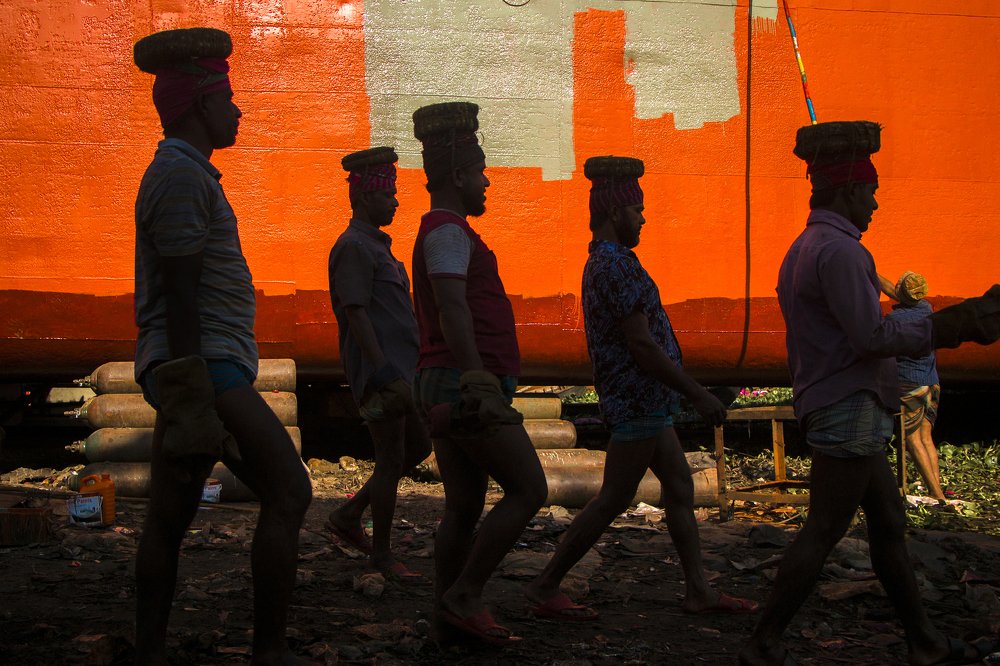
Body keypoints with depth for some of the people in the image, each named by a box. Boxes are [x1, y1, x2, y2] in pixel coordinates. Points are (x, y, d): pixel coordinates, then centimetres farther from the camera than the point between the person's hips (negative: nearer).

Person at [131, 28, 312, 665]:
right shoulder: (183, 175, -10)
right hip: (206, 364, -10)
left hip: (189, 367, 10)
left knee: (169, 517, 9)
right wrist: (194, 395, -21)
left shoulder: (180, 172, 22)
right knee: (288, 493, -9)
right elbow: (179, 293, -18)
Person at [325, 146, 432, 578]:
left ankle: (349, 516, 23)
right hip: (381, 370, -10)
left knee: (418, 447, 16)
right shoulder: (354, 246, -12)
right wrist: (383, 370, -24)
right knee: (392, 459, -3)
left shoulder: (375, 245, 19)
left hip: (400, 369, 10)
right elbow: (354, 312, -20)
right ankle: (382, 553, 9)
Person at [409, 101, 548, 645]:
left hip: (449, 388, 10)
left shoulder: (442, 230, 23)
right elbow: (452, 308, -23)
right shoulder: (448, 231, -10)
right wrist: (477, 379, -31)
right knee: (528, 489, -8)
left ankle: (449, 613, 12)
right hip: (465, 383, -10)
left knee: (464, 507, 10)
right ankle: (463, 596, -5)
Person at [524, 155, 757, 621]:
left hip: (643, 403, 10)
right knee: (612, 500, -3)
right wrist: (698, 394, -18)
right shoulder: (615, 264, -19)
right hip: (638, 400, -10)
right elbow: (641, 345, -23)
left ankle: (698, 590, 19)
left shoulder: (604, 261, 14)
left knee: (679, 489, 13)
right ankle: (546, 587, 4)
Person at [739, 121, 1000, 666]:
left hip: (828, 407, 11)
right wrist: (947, 327, -11)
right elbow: (871, 336, -21)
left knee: (887, 521, 15)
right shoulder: (839, 250, -18)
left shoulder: (803, 249, 14)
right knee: (821, 534, -4)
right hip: (849, 410, -11)